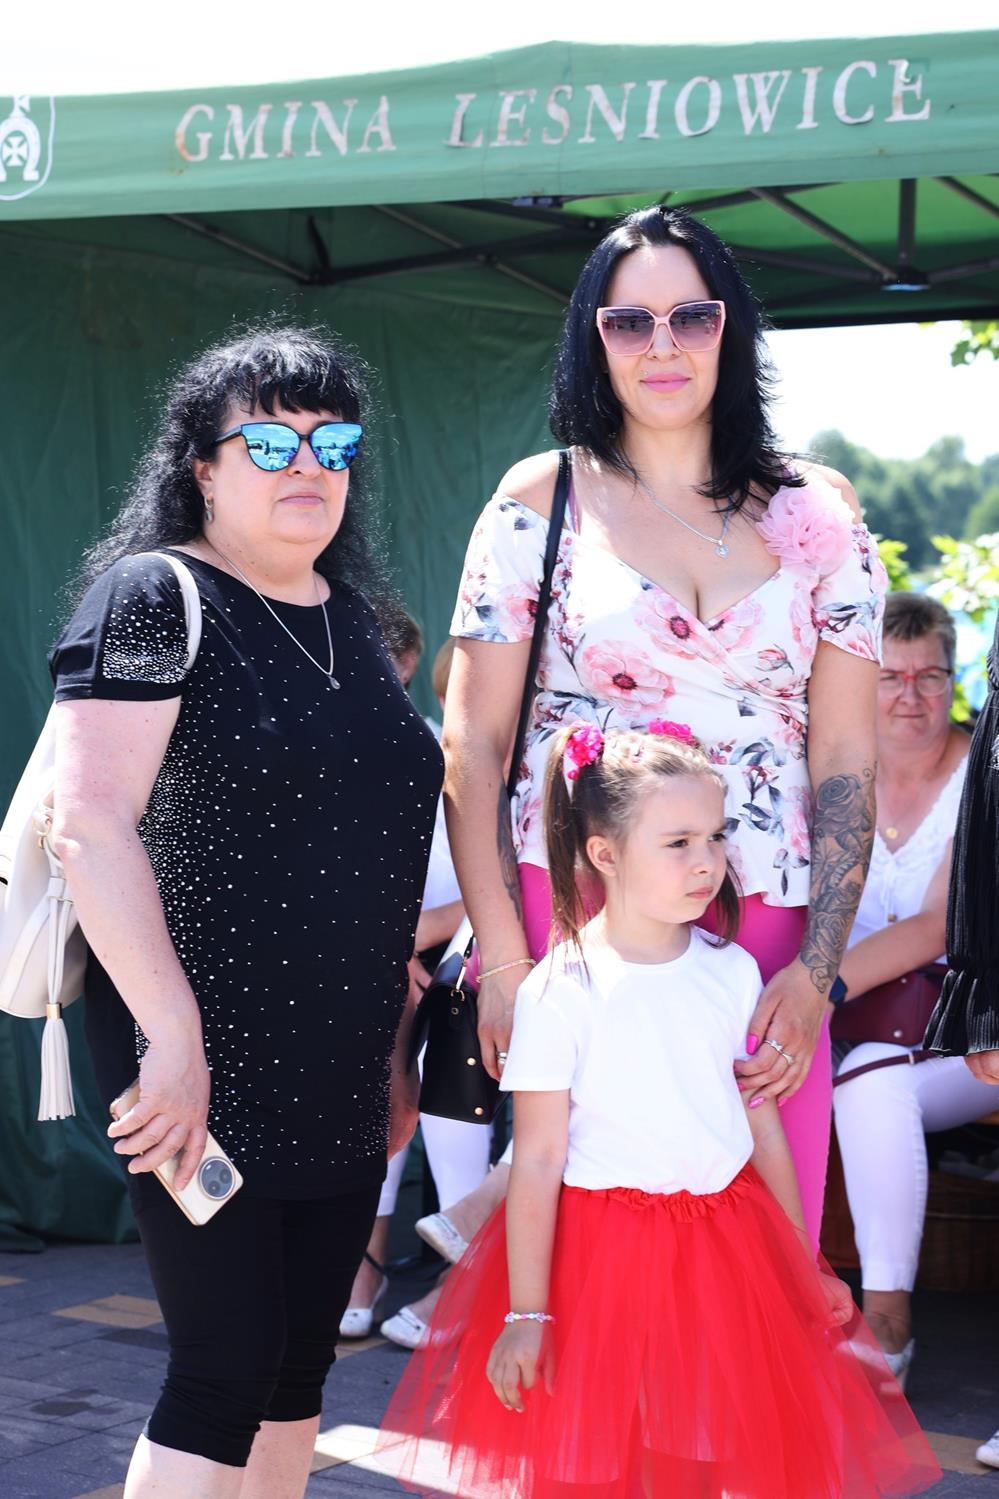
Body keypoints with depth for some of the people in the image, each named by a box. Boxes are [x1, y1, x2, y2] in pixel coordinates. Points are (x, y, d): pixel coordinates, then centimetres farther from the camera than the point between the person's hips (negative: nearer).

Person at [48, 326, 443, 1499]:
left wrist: (393, 1049, 19)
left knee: (301, 1369, 13)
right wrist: (172, 1037, -24)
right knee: (226, 1373, -4)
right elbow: (89, 822, -20)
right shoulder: (154, 597, -9)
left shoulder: (350, 615, 13)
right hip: (208, 1068, -7)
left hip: (339, 1074, 7)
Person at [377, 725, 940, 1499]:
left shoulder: (733, 972, 3)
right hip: (601, 1257, -4)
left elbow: (763, 1124, 11)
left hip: (728, 1251, 5)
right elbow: (537, 1160, -11)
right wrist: (525, 1314, -12)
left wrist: (806, 1265, 16)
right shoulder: (561, 992, -12)